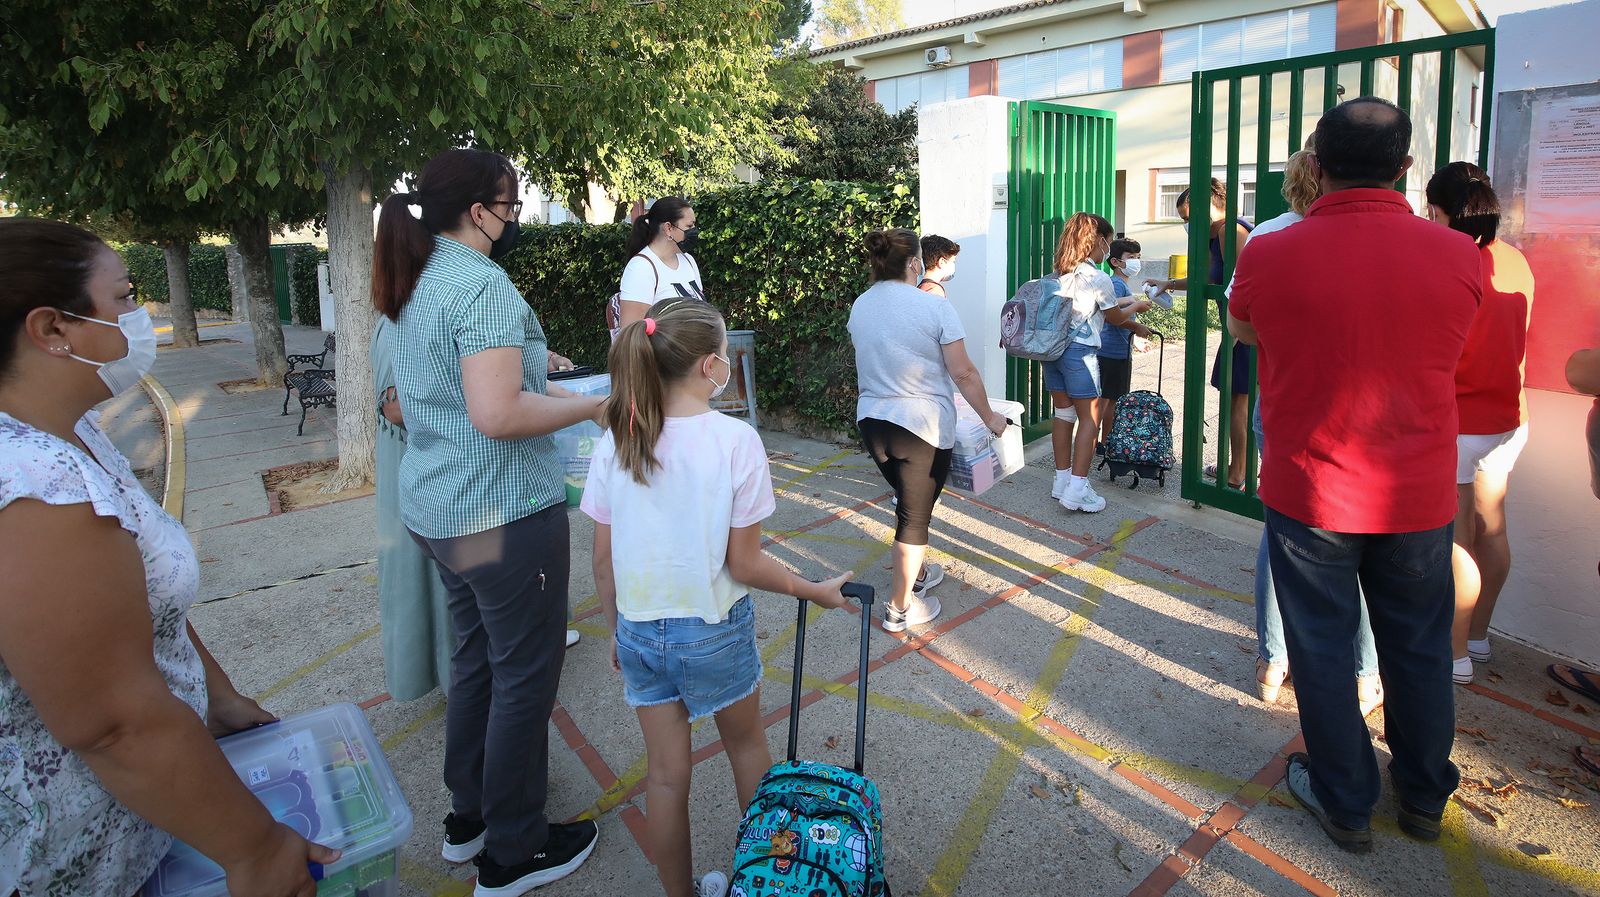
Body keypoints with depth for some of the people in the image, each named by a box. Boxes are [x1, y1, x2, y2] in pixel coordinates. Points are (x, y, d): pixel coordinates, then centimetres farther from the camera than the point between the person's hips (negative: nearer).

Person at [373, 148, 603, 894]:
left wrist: (533, 374, 22)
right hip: (503, 515, -10)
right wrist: (591, 406, -16)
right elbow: (497, 415, -29)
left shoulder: (420, 282, 11)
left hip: (437, 509, 10)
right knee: (525, 678, 4)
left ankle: (467, 817, 37)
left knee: (476, 657, 21)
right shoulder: (483, 284, -19)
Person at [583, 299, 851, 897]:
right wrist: (816, 591, -1)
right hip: (714, 630, -2)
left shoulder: (615, 443, -8)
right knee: (746, 745, 24)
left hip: (639, 630, 3)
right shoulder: (735, 439, -20)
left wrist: (618, 629, 14)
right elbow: (744, 564, -16)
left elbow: (603, 559, -1)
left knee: (665, 773, 17)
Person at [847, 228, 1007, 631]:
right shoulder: (934, 308, -13)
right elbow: (963, 373, -13)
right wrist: (989, 417, 0)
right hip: (922, 424, -6)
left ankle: (915, 573, 40)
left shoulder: (859, 307, 5)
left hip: (871, 420, 6)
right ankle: (899, 606, 14)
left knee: (908, 500, 25)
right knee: (915, 514, 6)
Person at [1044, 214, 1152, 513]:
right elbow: (1115, 317, 5)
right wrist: (1136, 306, 26)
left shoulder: (1059, 273, 10)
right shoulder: (1099, 279, -10)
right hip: (1080, 351, -7)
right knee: (1089, 418, 1)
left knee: (1063, 414, 14)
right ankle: (1077, 490, -2)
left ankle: (1062, 481, 20)